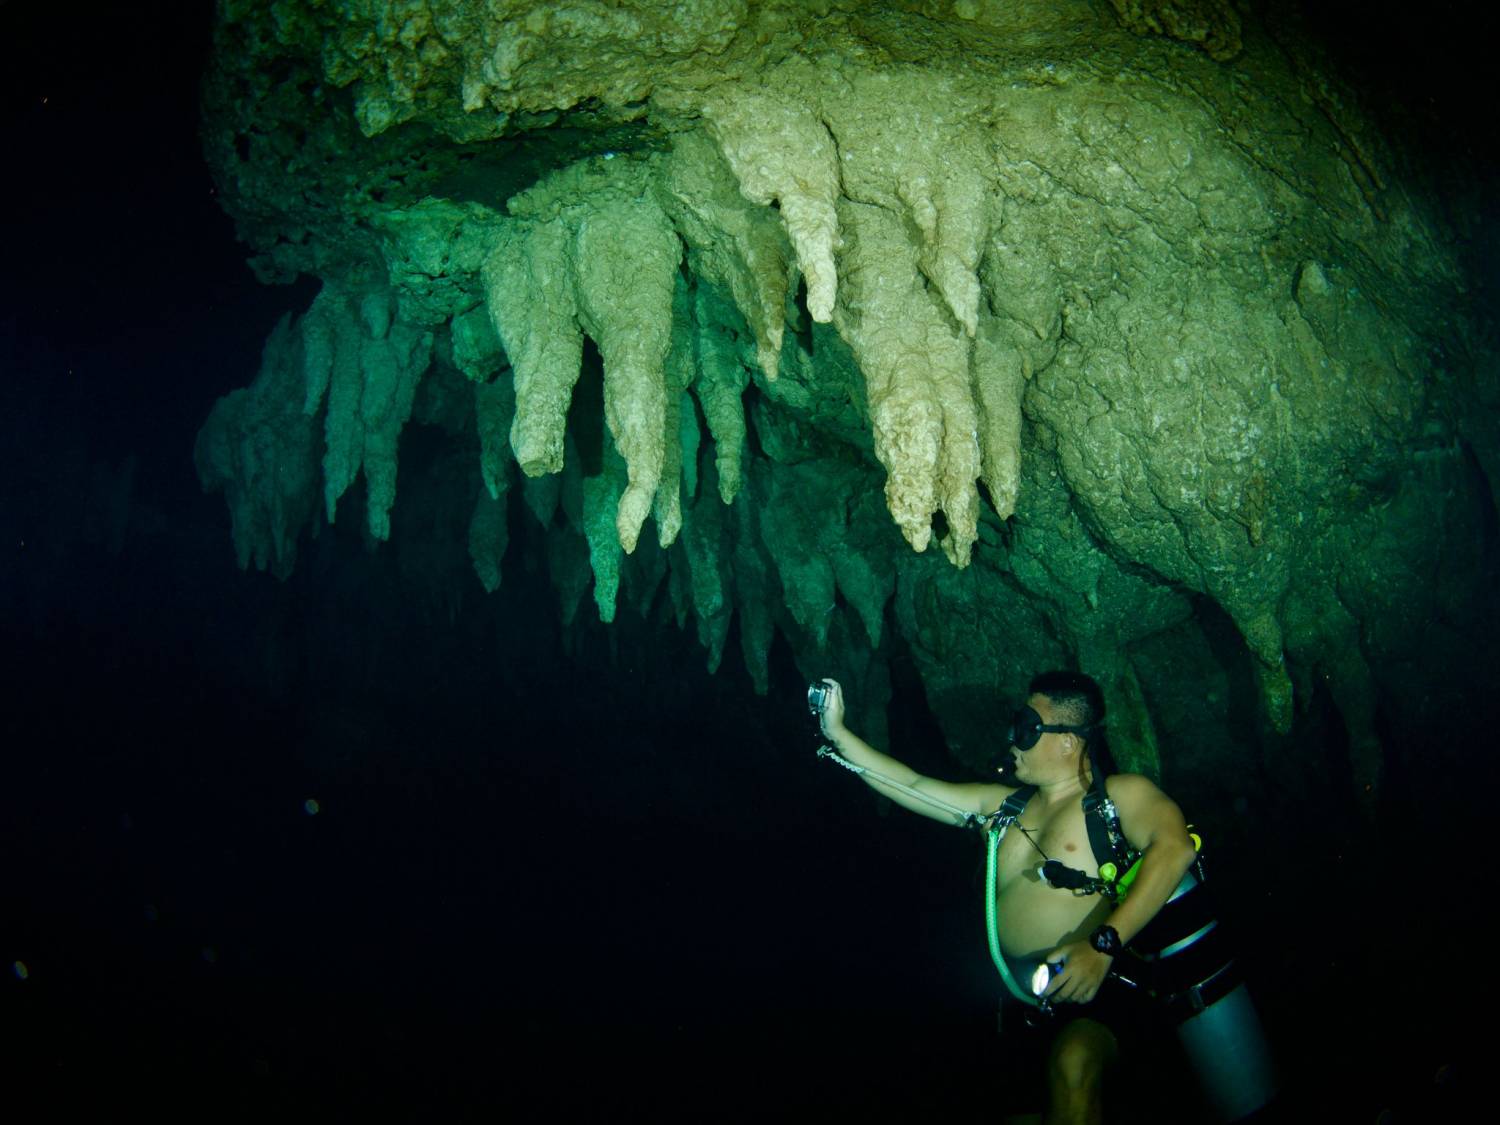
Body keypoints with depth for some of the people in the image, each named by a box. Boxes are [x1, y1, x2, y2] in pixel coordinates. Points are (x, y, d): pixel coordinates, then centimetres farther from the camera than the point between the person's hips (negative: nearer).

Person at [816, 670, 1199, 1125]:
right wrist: (838, 734, 16)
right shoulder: (1004, 805, 18)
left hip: (1090, 986, -7)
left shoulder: (1120, 793, -2)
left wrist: (1104, 945, -31)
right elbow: (914, 787, 20)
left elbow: (1175, 846, -21)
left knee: (1073, 1064, -37)